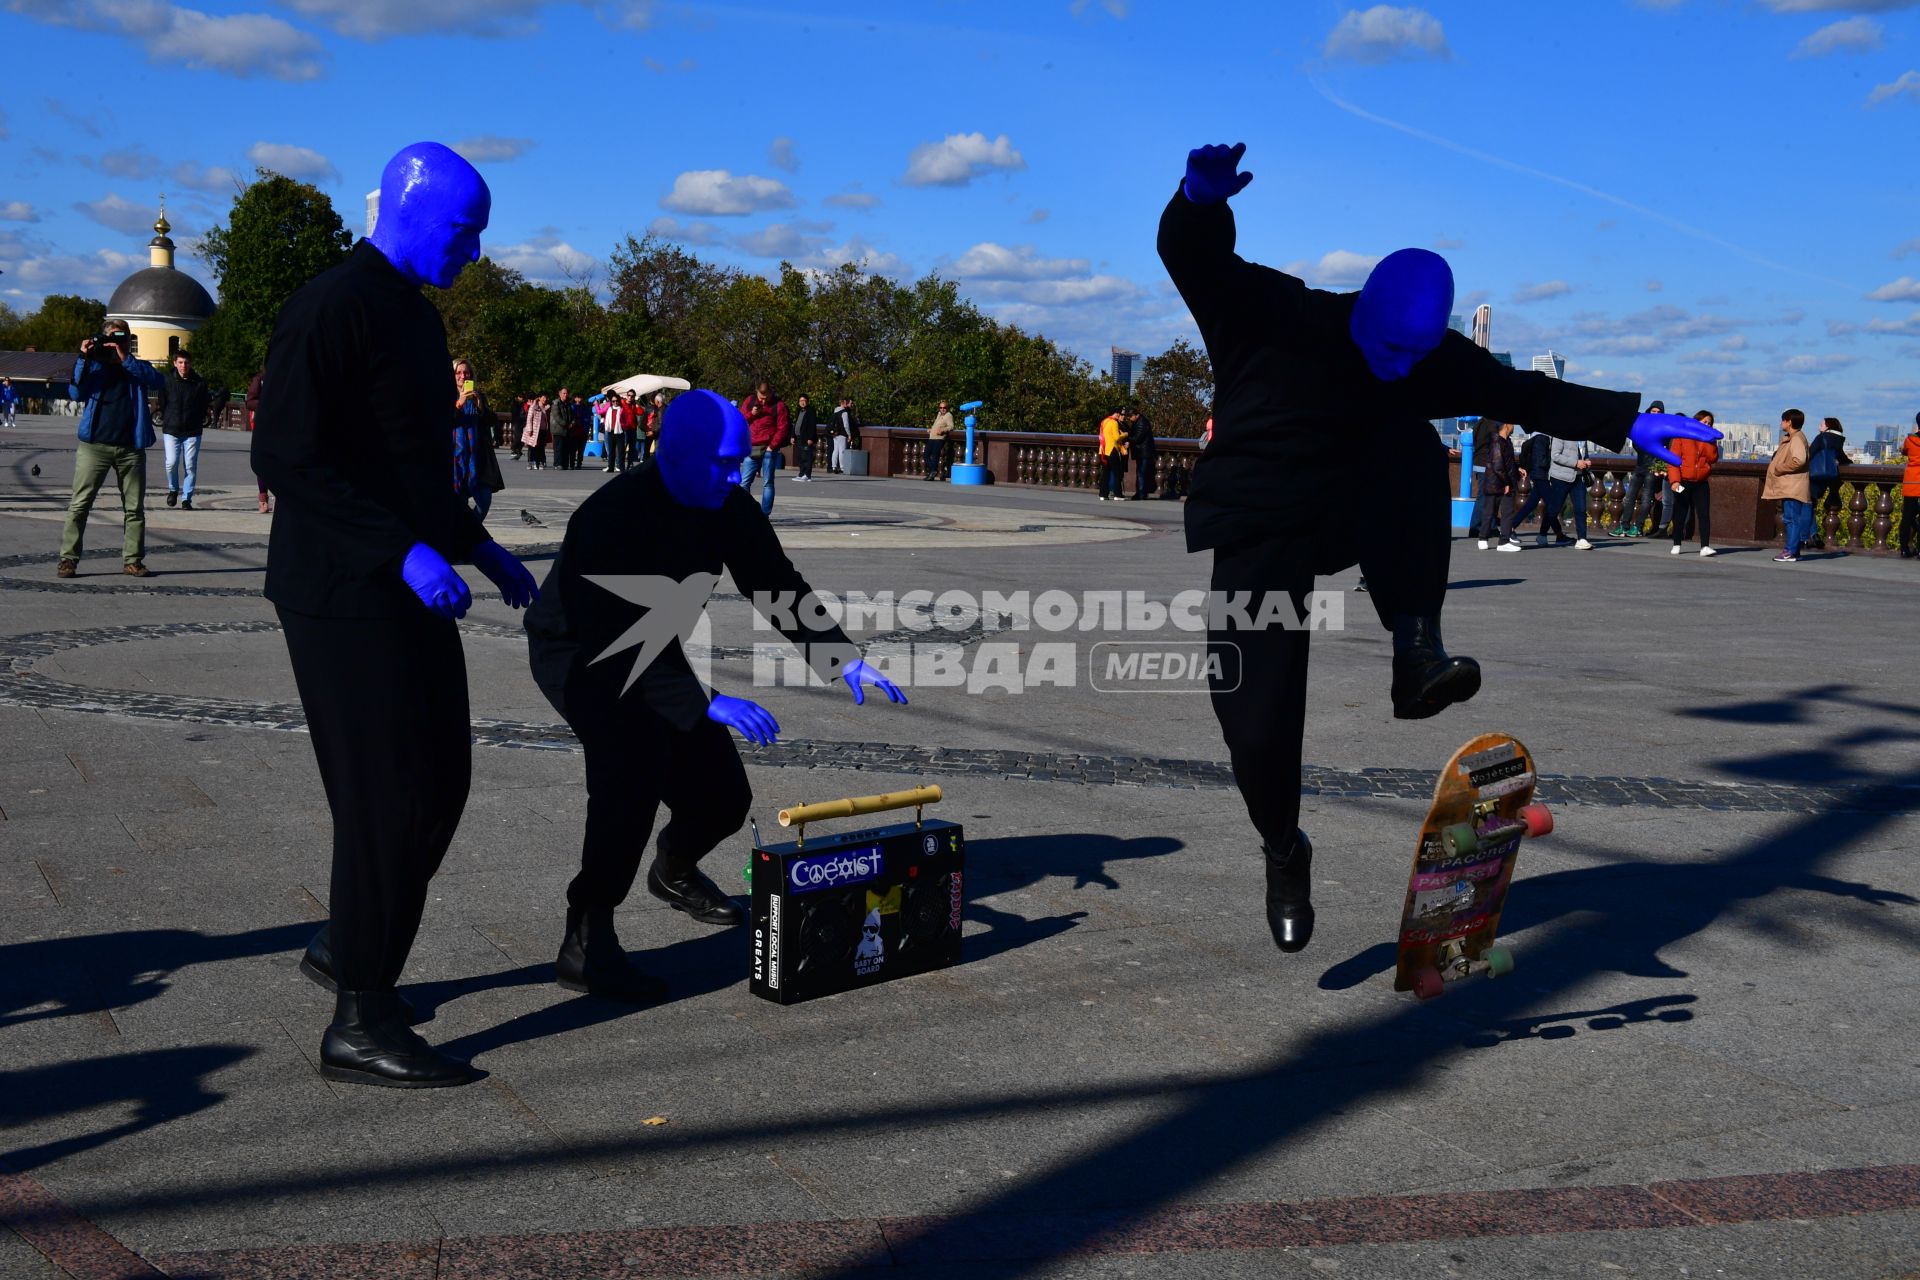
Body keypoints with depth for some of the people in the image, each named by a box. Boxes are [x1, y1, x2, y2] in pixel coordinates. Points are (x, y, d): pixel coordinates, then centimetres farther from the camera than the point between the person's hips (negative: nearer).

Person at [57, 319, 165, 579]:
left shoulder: (138, 368, 14)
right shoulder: (94, 365, 11)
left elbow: (158, 381, -8)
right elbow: (76, 392, -4)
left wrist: (125, 359, -14)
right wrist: (83, 359, -10)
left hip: (131, 448, 1)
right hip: (94, 444, -1)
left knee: (134, 507, 4)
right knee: (79, 504, -5)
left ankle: (132, 559, 12)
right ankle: (68, 558, -2)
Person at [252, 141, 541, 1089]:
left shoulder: (415, 316, 16)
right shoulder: (332, 309, -14)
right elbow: (286, 459, -20)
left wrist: (478, 547, 16)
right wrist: (406, 552, -26)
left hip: (406, 588, 10)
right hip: (345, 596, -9)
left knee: (439, 780, 14)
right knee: (388, 796, -6)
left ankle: (346, 946, 34)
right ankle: (362, 1025, 5)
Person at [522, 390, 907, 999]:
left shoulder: (728, 508, -12)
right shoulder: (613, 516, -33)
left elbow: (778, 585, -5)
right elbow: (618, 640, -38)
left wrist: (844, 661, -18)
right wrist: (707, 703, -46)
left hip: (649, 652, 7)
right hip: (577, 653, -7)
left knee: (724, 795, 3)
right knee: (637, 758, -35)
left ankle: (674, 871, 40)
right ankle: (586, 943, -27)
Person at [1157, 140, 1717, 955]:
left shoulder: (1436, 362, -4)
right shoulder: (1272, 319, -16)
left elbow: (1525, 394, 1)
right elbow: (1192, 258, -26)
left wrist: (1630, 421, -10)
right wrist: (1202, 201, -48)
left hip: (1353, 517, 3)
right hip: (1258, 540, -3)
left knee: (1415, 445, -27)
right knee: (1258, 728, -10)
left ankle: (1415, 651, -29)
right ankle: (1285, 851, 22)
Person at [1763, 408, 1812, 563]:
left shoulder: (1797, 439, -12)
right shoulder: (1788, 439, 19)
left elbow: (1798, 460, -25)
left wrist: (1779, 468, -16)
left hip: (1793, 488, -10)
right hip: (1787, 487, 10)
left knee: (1792, 519, -10)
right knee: (1789, 519, 12)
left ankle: (1791, 552, -10)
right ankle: (1793, 549, 16)